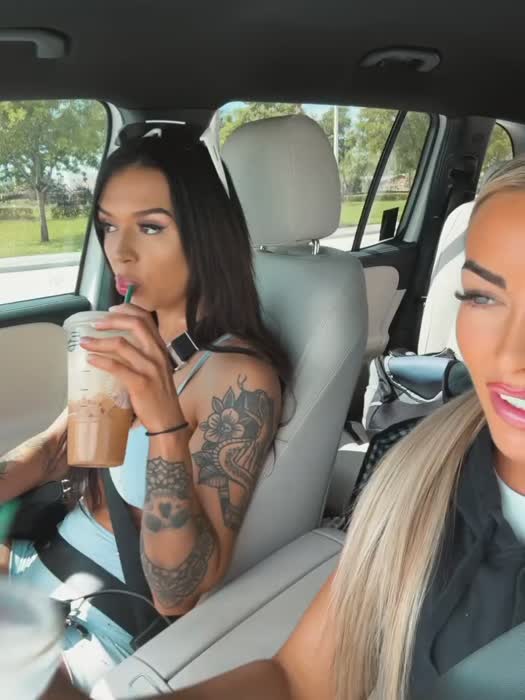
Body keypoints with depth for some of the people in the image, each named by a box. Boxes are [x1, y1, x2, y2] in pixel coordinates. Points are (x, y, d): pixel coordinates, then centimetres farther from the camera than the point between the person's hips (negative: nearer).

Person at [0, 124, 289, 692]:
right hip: (48, 563, 6)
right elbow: (53, 450, 8)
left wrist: (165, 422, -38)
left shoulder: (239, 378, -25)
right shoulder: (139, 341, -2)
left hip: (112, 629, -6)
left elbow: (176, 595, -25)